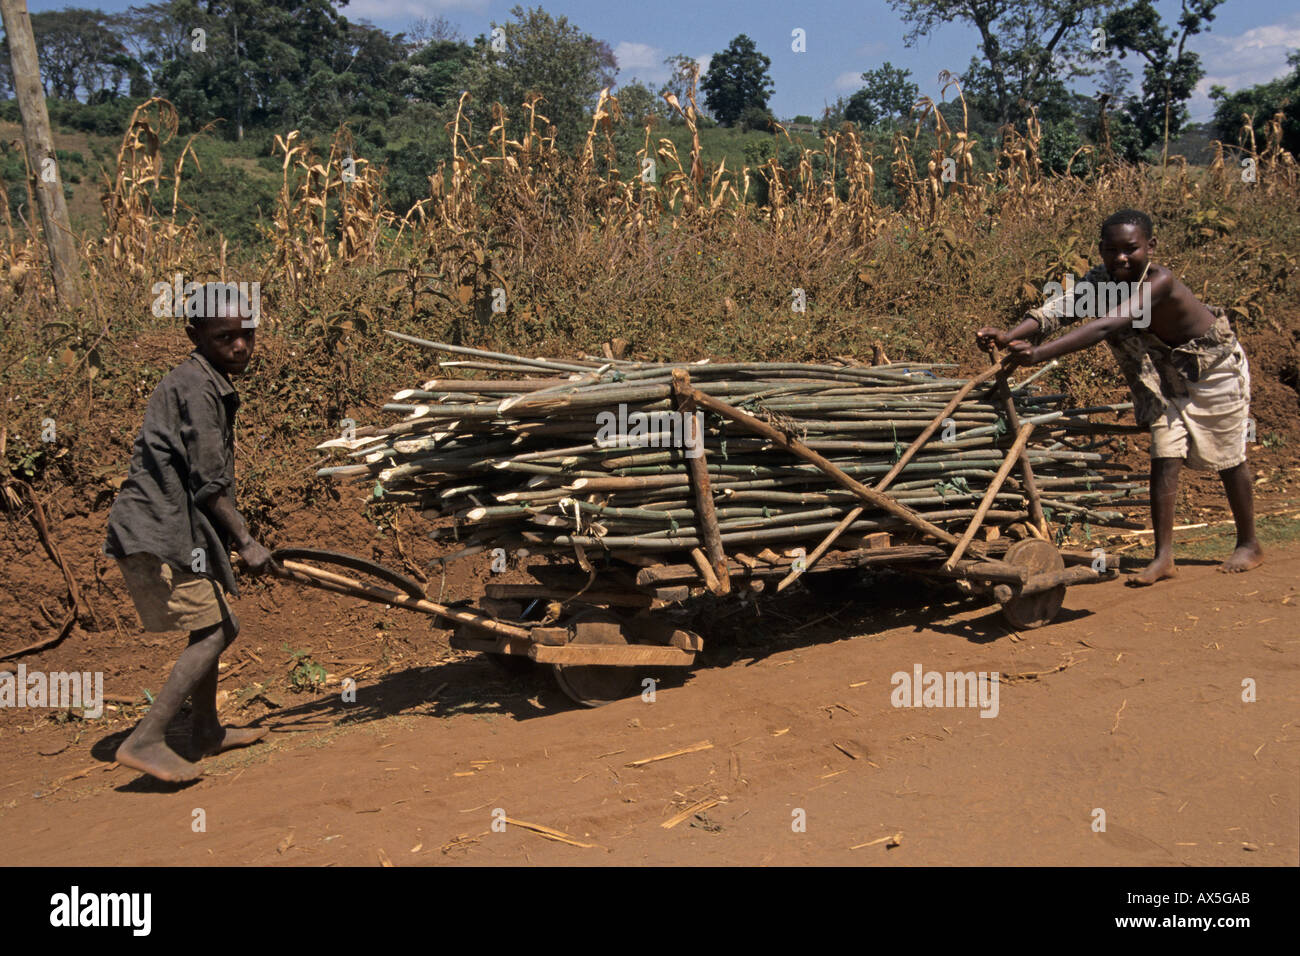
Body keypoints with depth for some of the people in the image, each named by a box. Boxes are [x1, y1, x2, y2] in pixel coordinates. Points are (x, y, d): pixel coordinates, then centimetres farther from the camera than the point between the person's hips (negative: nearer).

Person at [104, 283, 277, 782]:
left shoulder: (207, 383, 18)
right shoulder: (197, 385, -15)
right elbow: (208, 482, -17)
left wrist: (233, 538, 27)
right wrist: (246, 542, -12)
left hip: (172, 527, 10)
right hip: (156, 533, -10)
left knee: (215, 626, 18)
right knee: (212, 631, -12)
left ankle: (205, 731, 30)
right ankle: (145, 741, -11)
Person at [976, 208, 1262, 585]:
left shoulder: (1159, 282, -37)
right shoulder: (1102, 279, -17)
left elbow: (1107, 326, -50)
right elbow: (1061, 307, -33)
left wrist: (1041, 353, -61)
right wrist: (1009, 337, -50)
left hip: (1214, 366, -5)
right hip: (1166, 373, 5)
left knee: (1229, 458, 8)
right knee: (1164, 459, -3)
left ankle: (1249, 544, 27)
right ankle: (1164, 556, 1)